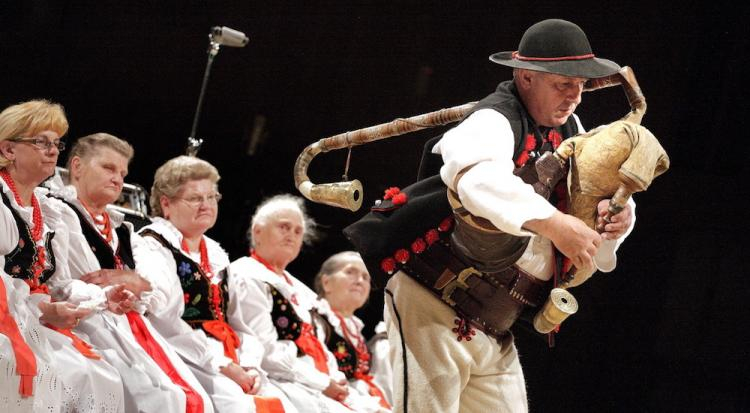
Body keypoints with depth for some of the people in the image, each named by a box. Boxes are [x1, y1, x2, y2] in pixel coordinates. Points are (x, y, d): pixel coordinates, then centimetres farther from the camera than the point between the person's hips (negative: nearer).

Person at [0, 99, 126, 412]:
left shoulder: (49, 210, 20)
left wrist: (103, 298, 2)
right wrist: (44, 310, -22)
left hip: (42, 325, 8)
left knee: (104, 379, -12)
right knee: (77, 375, -27)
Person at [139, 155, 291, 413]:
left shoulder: (215, 255, 25)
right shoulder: (153, 248, -1)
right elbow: (163, 321, -14)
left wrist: (249, 365, -1)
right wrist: (221, 365, -17)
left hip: (231, 364, 8)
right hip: (186, 359, -8)